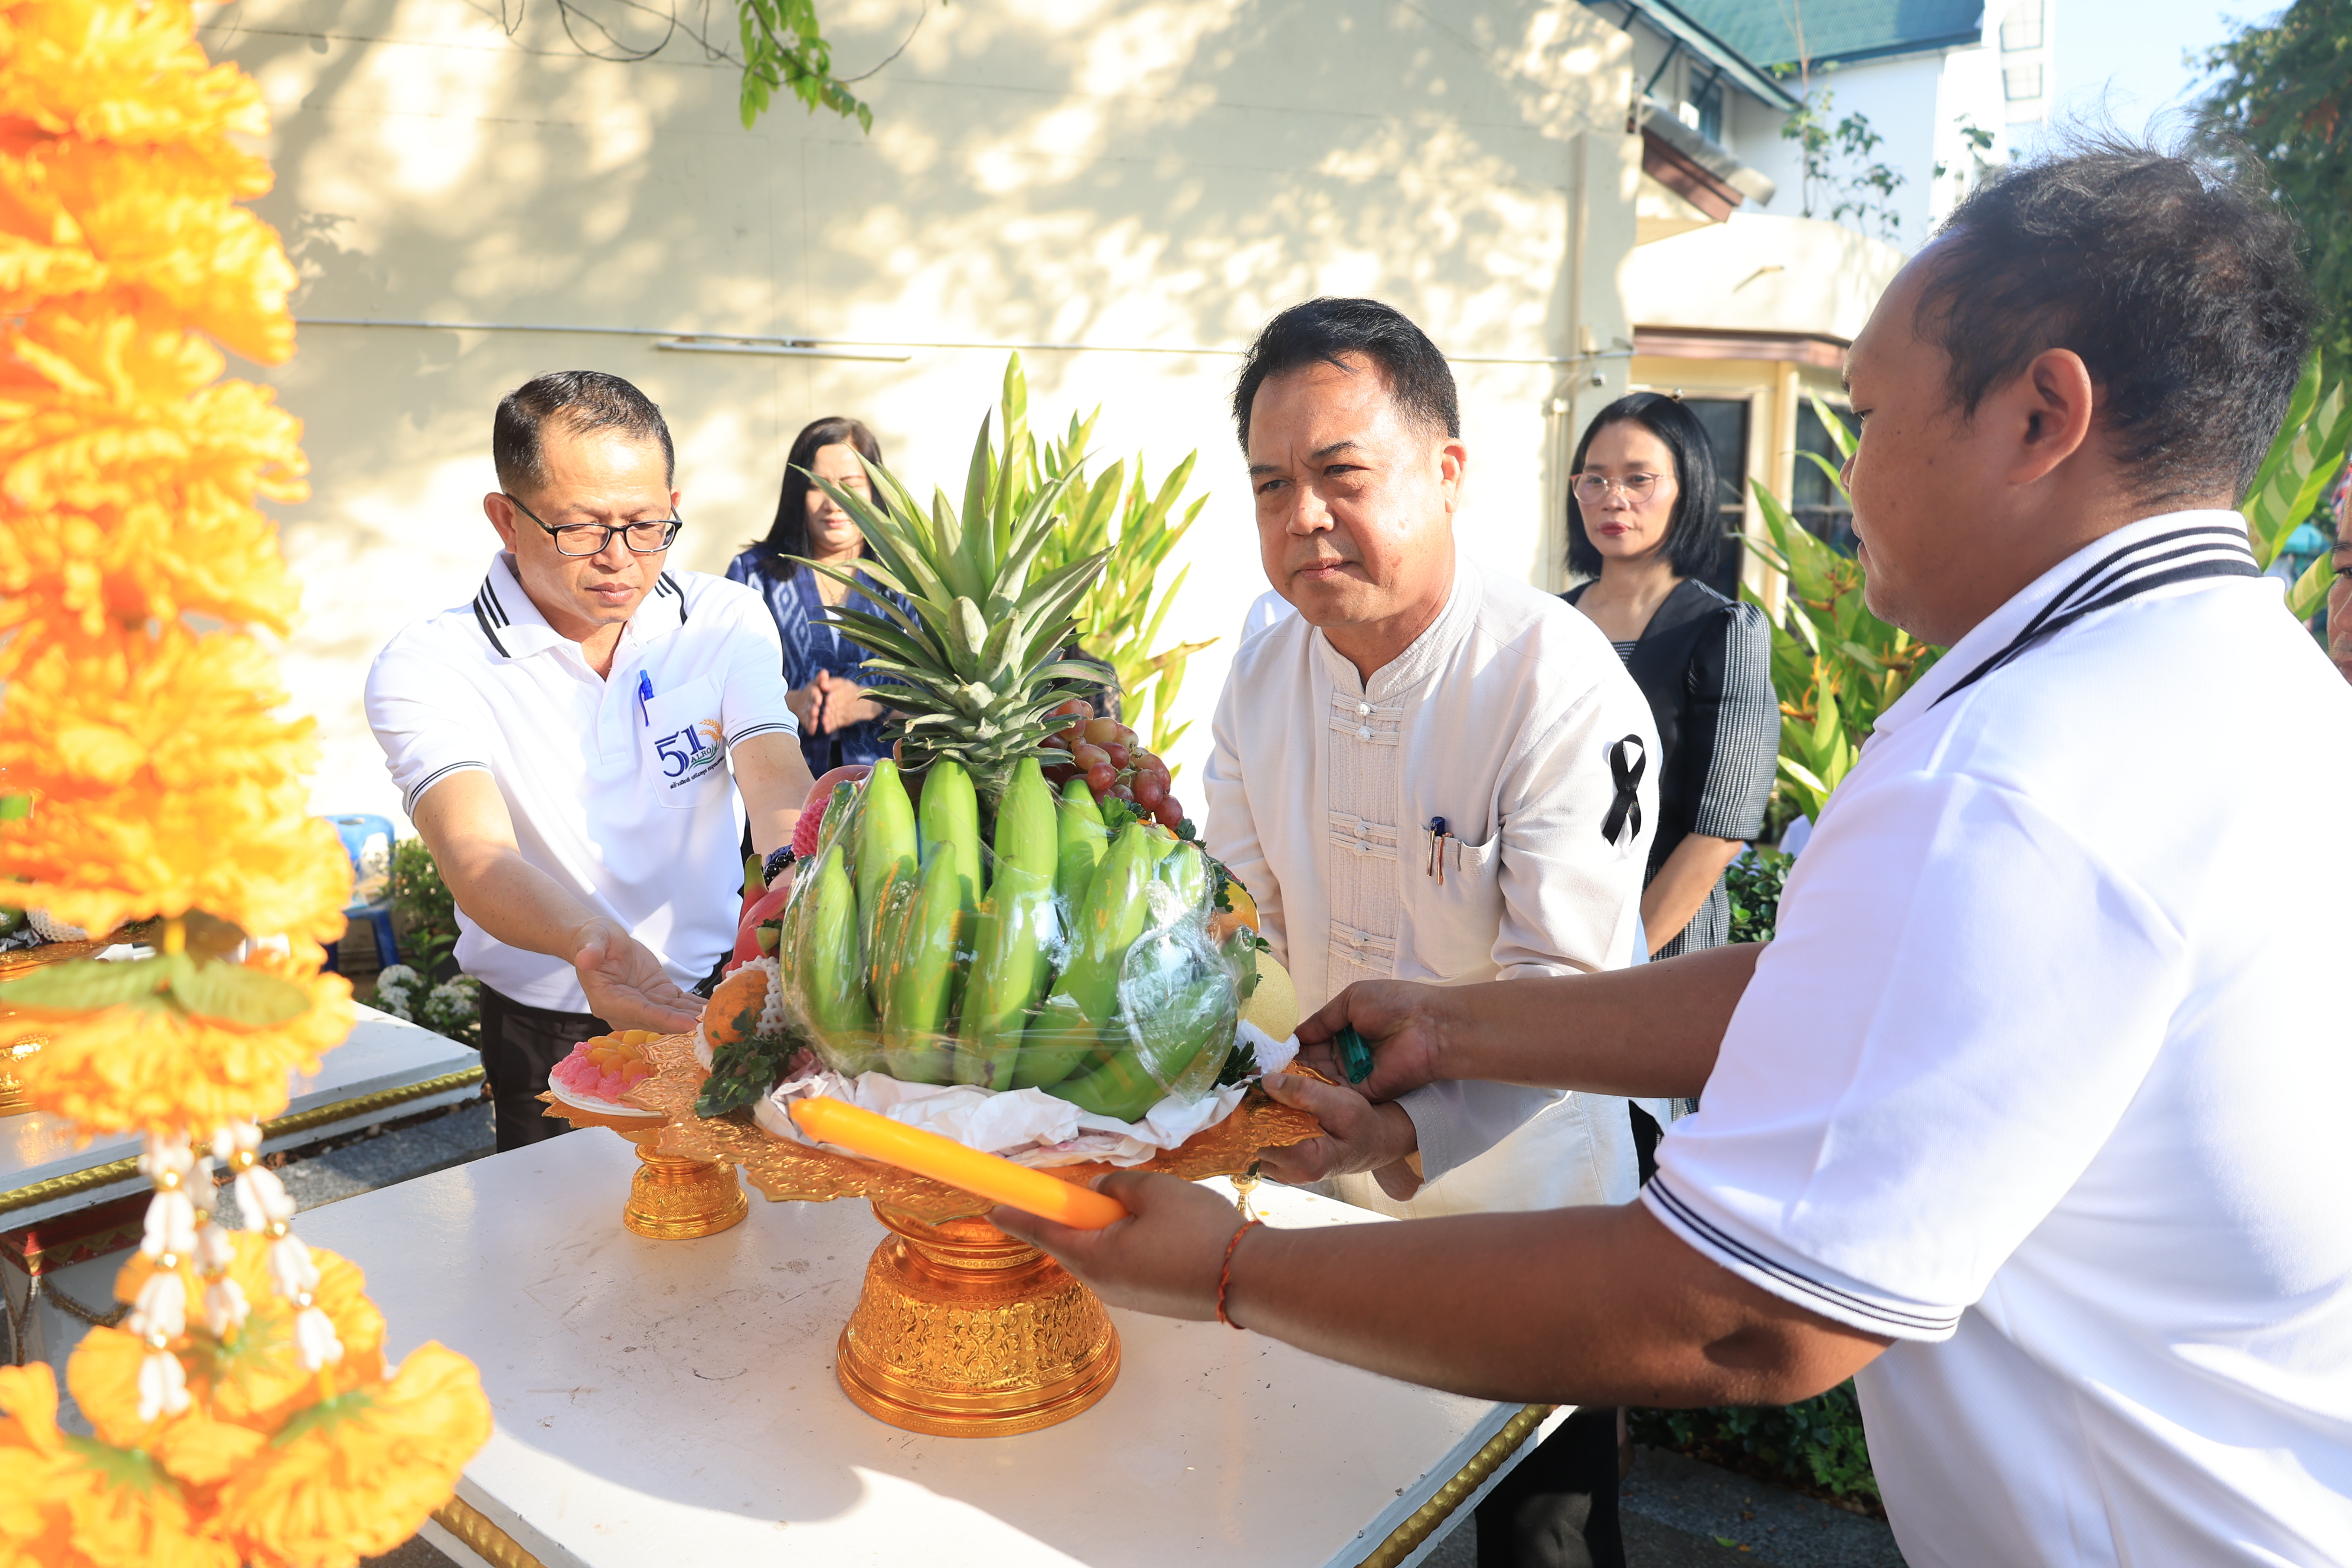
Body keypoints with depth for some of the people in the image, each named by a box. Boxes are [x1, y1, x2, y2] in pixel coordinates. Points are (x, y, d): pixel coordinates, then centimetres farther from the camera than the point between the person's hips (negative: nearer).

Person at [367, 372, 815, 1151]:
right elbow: (479, 857, -24)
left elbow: (776, 778, -12)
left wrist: (795, 877, -36)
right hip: (548, 1040, -2)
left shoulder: (728, 619, 0)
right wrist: (595, 944, -46)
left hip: (720, 1006, 3)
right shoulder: (425, 669, -10)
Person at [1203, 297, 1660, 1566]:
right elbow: (1237, 915, 3)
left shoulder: (1566, 687, -23)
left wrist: (1409, 1132, -38)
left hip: (1516, 1203, -5)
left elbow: (1563, 993, -25)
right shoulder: (1262, 675, -3)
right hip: (1316, 1187, 6)